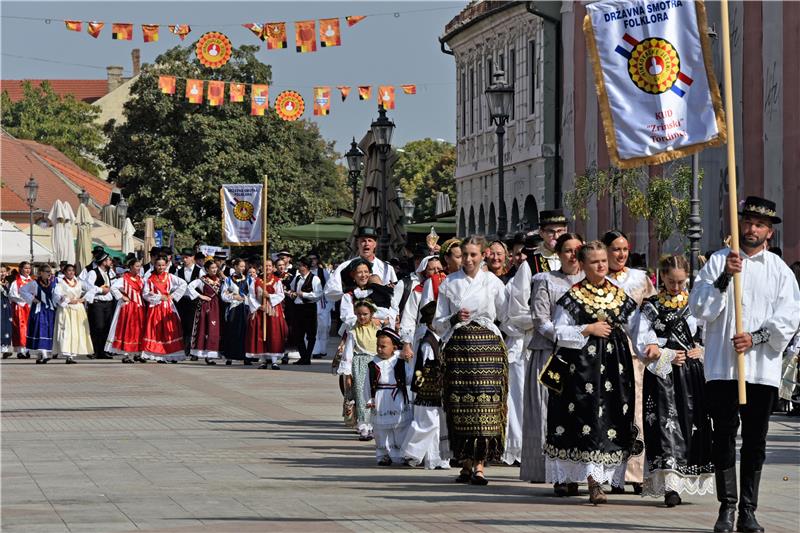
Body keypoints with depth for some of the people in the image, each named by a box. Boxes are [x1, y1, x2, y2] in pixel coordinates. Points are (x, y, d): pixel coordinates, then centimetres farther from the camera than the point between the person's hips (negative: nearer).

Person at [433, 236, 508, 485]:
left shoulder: (493, 282, 7)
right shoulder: (449, 283, 9)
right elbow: (438, 323, 9)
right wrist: (455, 319, -6)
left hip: (487, 346, -1)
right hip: (458, 347, 1)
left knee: (485, 405, -9)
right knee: (460, 405, -3)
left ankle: (479, 465, -9)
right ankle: (466, 463, 6)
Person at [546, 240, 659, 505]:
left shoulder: (619, 295, 12)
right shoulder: (572, 297, 2)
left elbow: (636, 325, 8)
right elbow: (559, 332, 0)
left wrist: (649, 343, -10)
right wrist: (588, 330, -10)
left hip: (614, 365, 4)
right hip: (583, 365, -4)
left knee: (612, 418, 1)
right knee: (589, 416, -11)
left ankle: (602, 474, 12)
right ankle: (594, 482, -15)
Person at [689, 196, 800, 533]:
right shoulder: (718, 262, 8)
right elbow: (699, 307, -1)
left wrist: (755, 337, -12)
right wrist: (724, 277, -14)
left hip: (762, 369, 1)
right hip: (722, 366, -1)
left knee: (755, 439, 3)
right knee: (724, 436, -2)